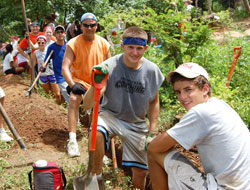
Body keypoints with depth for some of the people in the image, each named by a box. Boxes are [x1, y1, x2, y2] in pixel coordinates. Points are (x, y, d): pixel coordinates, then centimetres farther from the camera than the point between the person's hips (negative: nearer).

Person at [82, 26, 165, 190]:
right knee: (96, 133, -36)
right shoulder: (109, 66, -19)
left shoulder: (152, 70, -10)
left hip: (137, 125, 3)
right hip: (111, 115, -2)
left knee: (140, 172, 7)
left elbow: (154, 103, 7)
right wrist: (96, 85, -42)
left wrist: (152, 132, 2)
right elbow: (87, 105, -23)